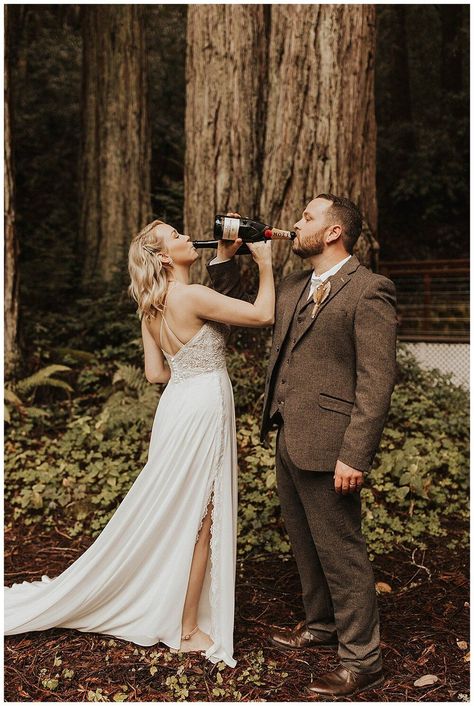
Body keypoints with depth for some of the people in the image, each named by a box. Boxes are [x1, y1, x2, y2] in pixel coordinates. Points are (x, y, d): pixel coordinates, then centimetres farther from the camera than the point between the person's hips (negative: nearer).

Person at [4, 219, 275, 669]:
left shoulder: (153, 306, 7)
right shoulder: (192, 296, -19)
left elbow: (155, 373, 9)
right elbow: (264, 315, -17)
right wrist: (264, 263, -6)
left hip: (179, 403, 9)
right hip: (202, 409, -9)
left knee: (167, 515, 18)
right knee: (197, 519, 3)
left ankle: (164, 610, 34)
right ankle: (187, 629, 16)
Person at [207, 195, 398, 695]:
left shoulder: (368, 291, -13)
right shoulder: (293, 288, 13)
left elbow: (377, 380, -18)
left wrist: (355, 456, -22)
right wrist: (225, 258, 13)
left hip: (327, 447, -8)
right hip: (289, 442, 9)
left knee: (340, 552, 2)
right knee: (305, 544, 22)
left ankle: (361, 661, 18)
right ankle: (320, 625, 42)